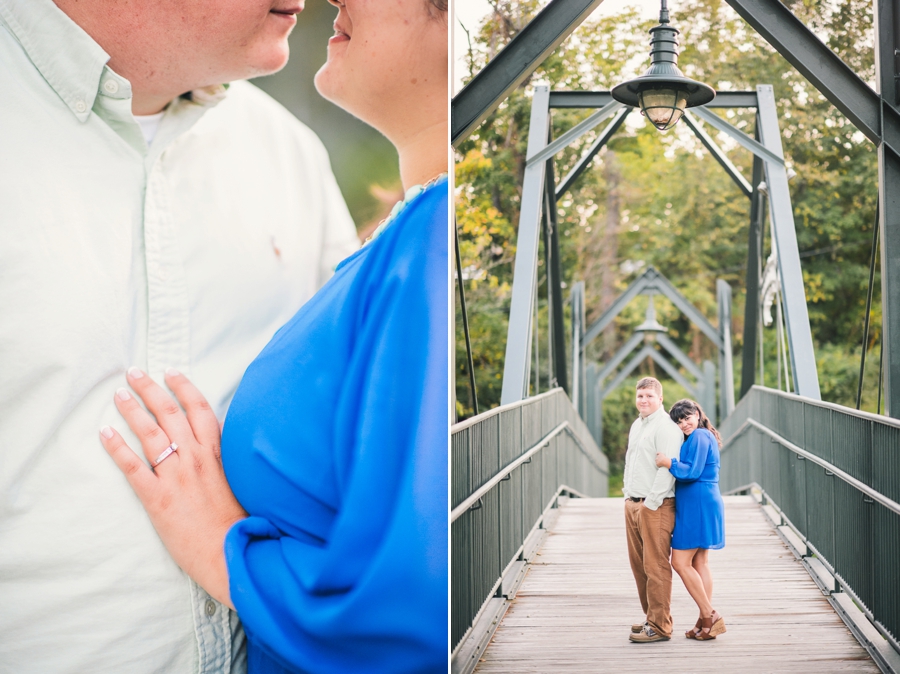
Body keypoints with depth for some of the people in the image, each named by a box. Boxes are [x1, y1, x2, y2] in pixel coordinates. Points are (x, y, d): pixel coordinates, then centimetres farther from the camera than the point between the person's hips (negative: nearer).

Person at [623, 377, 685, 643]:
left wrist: (650, 502, -19)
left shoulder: (665, 427, -13)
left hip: (655, 507, -9)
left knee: (656, 566, -6)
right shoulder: (636, 425, 18)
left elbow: (668, 469, -20)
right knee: (638, 565, 13)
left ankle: (659, 627, 0)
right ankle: (651, 617, 24)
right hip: (632, 503, 9)